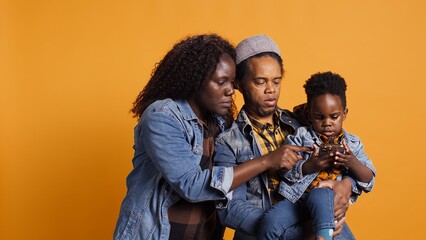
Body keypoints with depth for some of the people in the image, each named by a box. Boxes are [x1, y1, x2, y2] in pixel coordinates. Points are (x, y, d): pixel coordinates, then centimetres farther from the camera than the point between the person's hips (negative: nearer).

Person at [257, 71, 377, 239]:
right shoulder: (300, 137, 5)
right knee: (270, 222, -24)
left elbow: (368, 181, 7)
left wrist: (353, 163, -13)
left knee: (319, 196, -38)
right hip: (296, 197, 1)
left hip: (329, 200, -1)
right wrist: (309, 166, -20)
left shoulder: (352, 144, 11)